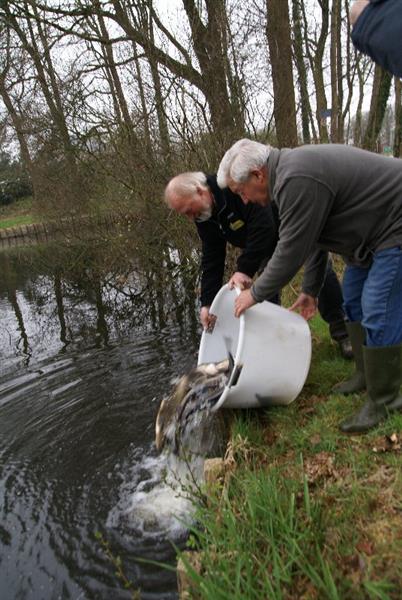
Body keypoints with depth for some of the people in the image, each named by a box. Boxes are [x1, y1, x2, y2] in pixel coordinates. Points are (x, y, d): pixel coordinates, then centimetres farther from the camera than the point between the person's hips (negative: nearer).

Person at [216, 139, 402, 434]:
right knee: (354, 301, 15)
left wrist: (255, 294, -10)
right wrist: (311, 290, 19)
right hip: (373, 225, 11)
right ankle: (366, 375, 27)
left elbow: (290, 253, -24)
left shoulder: (297, 181, -29)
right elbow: (311, 239, 13)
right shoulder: (289, 170, 6)